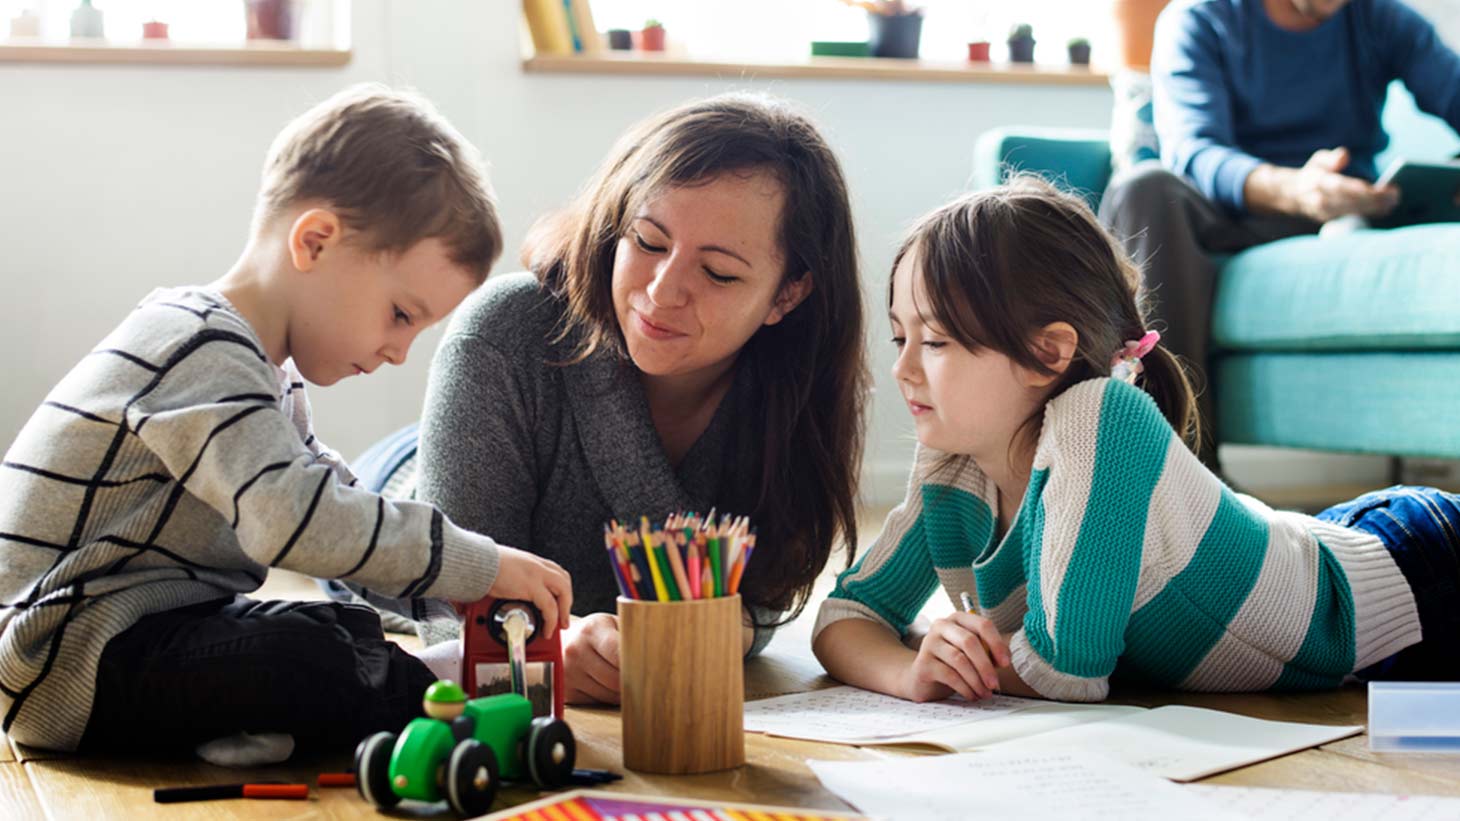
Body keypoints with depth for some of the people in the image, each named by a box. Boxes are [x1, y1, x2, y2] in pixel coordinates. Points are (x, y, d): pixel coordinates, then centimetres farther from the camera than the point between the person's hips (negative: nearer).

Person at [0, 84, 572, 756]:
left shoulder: (265, 371, 16)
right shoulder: (202, 352, -20)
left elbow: (333, 495, 21)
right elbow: (296, 520, -32)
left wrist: (468, 592, 6)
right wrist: (482, 567, -25)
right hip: (69, 666, -11)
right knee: (314, 663, -32)